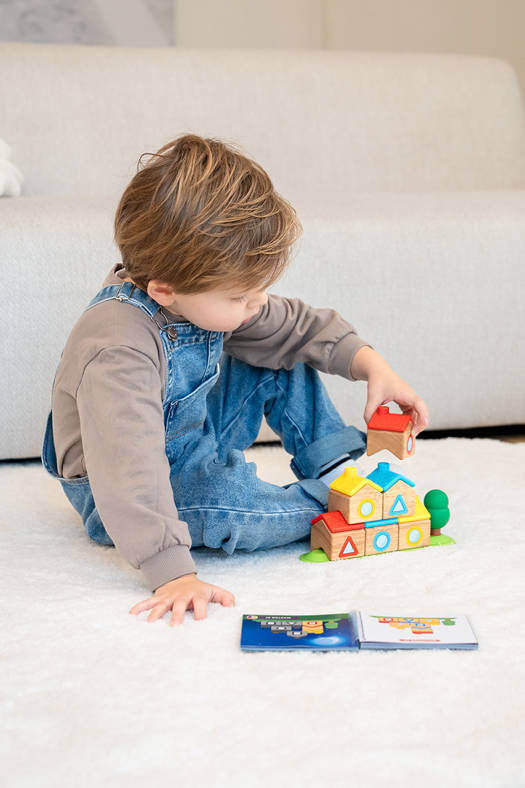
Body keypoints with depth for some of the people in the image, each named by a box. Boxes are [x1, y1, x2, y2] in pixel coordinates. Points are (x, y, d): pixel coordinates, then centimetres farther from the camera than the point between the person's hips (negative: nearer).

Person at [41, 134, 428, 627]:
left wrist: (371, 363, -12)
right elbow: (130, 474, -43)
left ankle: (340, 470, 10)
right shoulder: (118, 352, -38)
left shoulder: (208, 298, -12)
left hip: (196, 437, 8)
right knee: (221, 507, -35)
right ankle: (332, 504, -8)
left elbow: (296, 327, 0)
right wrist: (173, 573, -47)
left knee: (283, 364, 0)